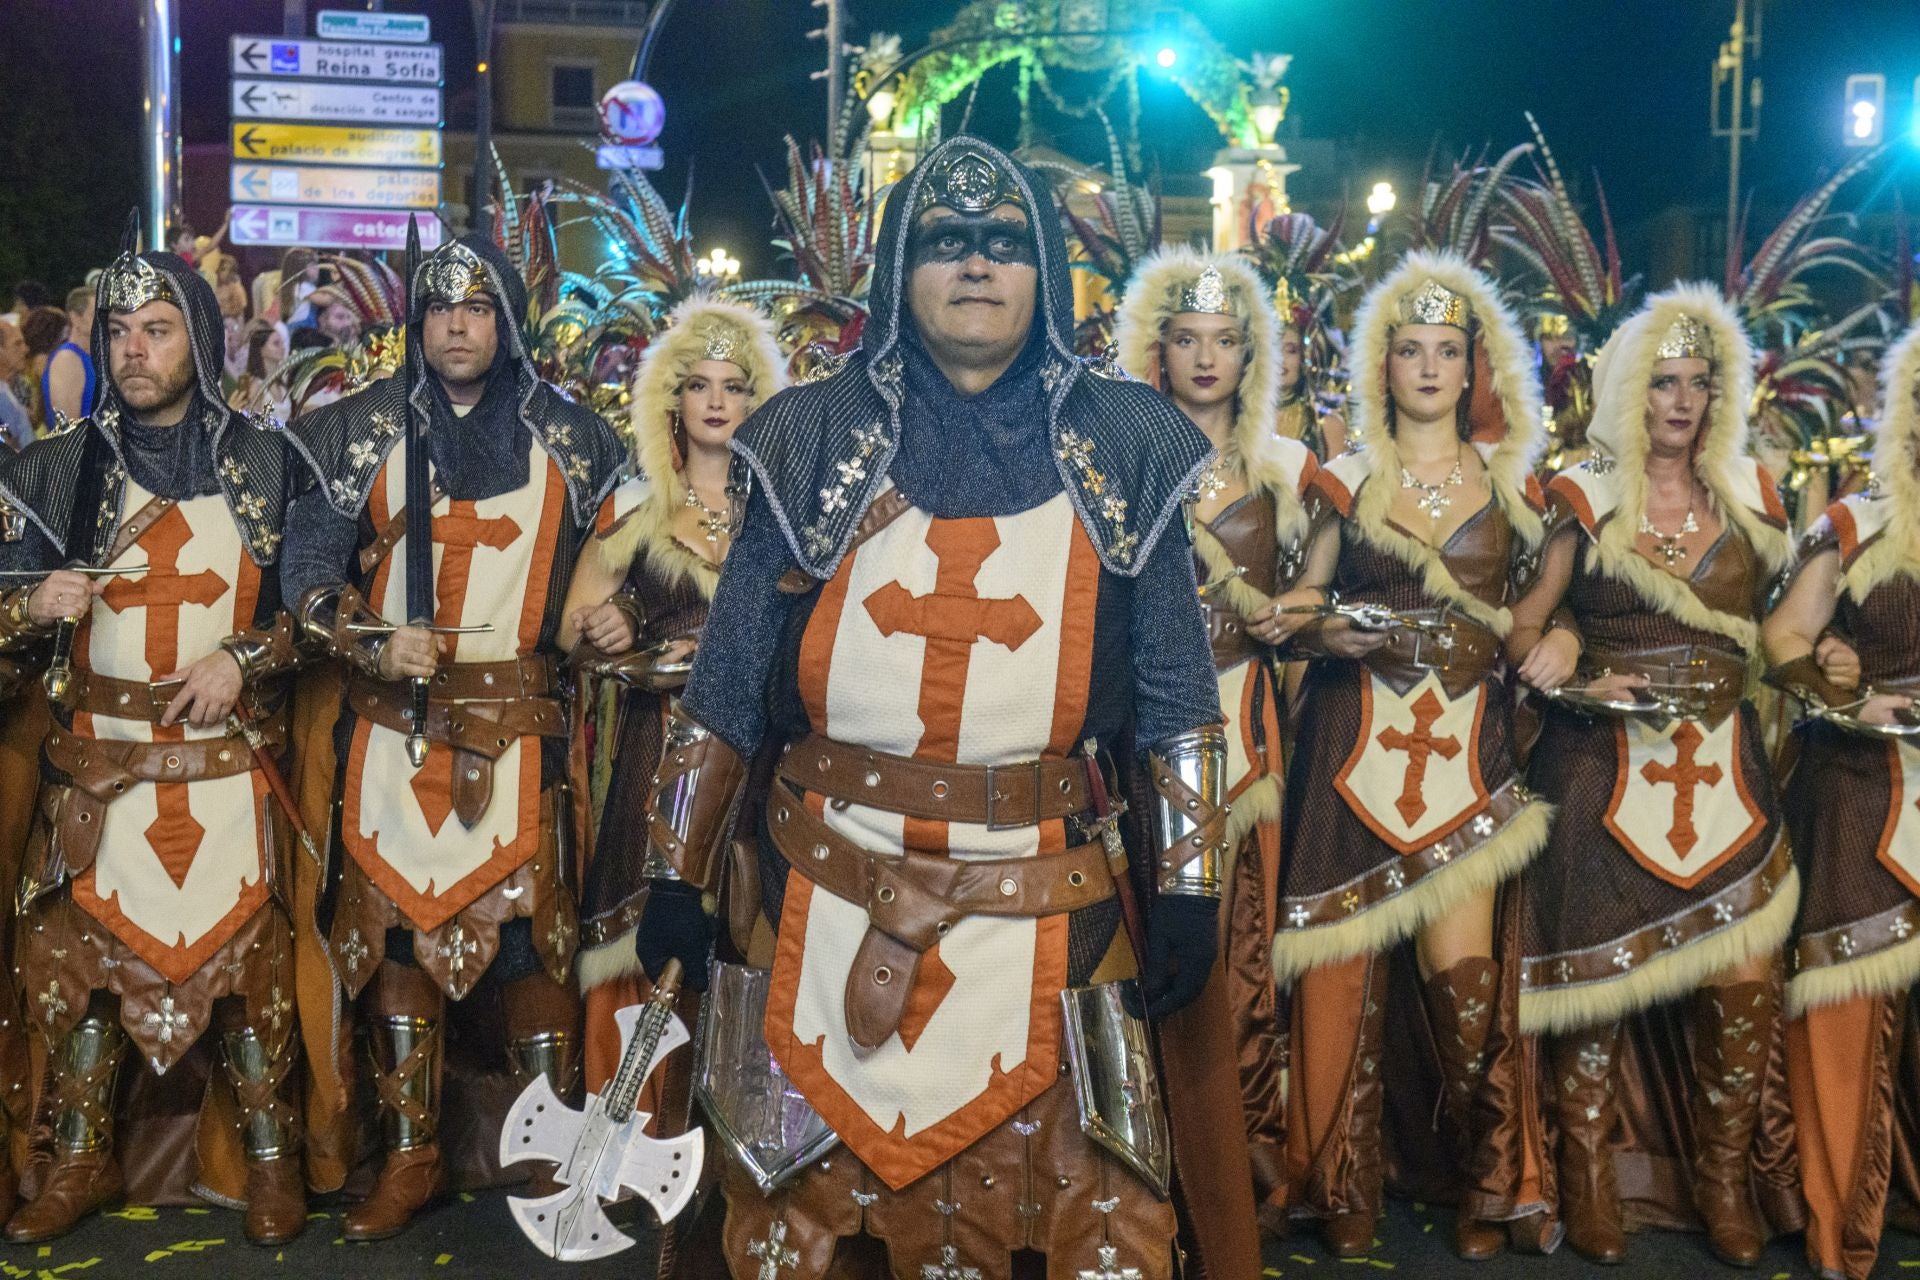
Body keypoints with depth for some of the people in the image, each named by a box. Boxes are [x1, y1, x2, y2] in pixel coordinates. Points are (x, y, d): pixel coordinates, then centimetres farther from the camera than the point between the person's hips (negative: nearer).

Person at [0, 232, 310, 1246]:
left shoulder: (266, 461, 3)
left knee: (243, 951, 0)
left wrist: (245, 657, -10)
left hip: (227, 757, -1)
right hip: (96, 761, 2)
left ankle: (268, 1155, 15)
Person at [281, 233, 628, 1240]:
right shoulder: (364, 431, 6)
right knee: (391, 920, 3)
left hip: (517, 721, -1)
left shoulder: (566, 439, 6)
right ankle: (408, 1152, 15)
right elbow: (308, 569, 3)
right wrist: (371, 640, -11)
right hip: (392, 717, 1)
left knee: (525, 924, -5)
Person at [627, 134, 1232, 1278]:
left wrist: (1187, 884, -1)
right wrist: (677, 871, 2)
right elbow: (729, 675, 4)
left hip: (1044, 906, 0)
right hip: (834, 899, 0)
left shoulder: (1123, 446, 5)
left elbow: (1178, 683, 5)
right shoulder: (820, 439, 3)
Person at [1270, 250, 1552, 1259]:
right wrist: (1330, 635, -9)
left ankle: (1484, 1183, 14)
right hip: (1355, 742, 0)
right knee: (1344, 967, -2)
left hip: (1468, 744, 1)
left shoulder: (1510, 482, 10)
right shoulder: (1347, 478, 7)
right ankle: (1346, 1188, 15)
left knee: (1464, 971, -6)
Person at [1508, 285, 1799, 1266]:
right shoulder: (1584, 499, 1)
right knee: (1600, 973, 1)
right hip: (1605, 764, -3)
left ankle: (1723, 1181, 17)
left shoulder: (1747, 497, 10)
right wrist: (1578, 680, -14)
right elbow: (1526, 628, 1)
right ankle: (1588, 1177, 19)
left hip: (1721, 767, 3)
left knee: (1747, 981, -2)